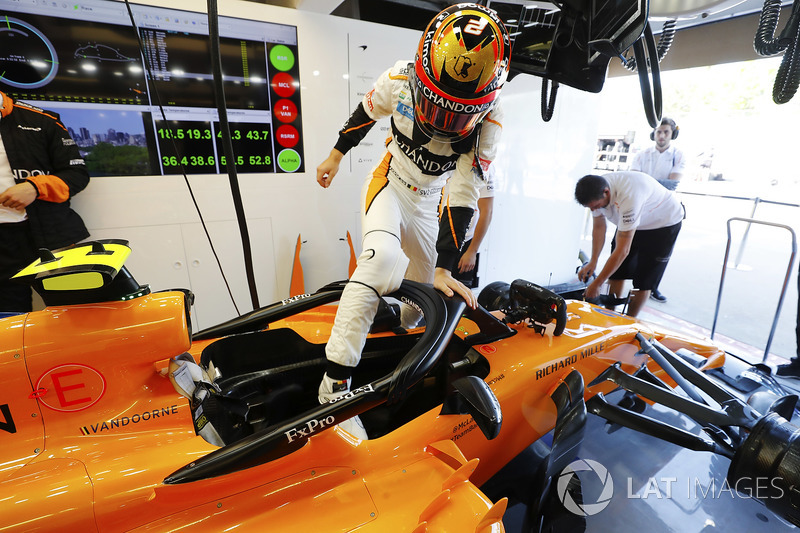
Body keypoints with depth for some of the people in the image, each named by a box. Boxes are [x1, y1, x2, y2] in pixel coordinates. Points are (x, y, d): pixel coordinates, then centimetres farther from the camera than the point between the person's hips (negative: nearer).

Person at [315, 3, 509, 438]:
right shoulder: (400, 80, -20)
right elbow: (365, 113, 1)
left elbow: (464, 194, -23)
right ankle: (335, 384, -27)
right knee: (382, 258, -32)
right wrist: (336, 156, 13)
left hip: (428, 202, 3)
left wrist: (445, 269, -27)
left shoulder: (488, 118, -20)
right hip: (387, 185, -2)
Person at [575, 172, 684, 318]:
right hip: (628, 221, 6)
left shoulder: (628, 196, -43)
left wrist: (596, 284, -34)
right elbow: (599, 227, -5)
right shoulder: (596, 191, -21)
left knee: (643, 281, -6)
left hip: (664, 222, -6)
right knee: (615, 271, 2)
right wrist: (593, 262, -12)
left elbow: (623, 250, -39)